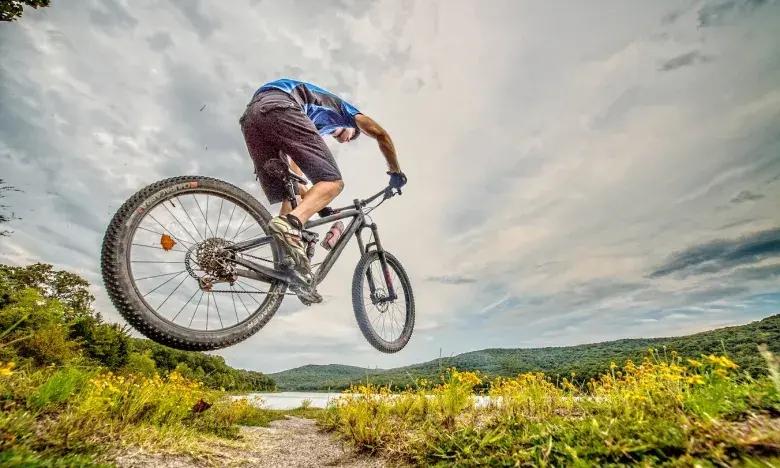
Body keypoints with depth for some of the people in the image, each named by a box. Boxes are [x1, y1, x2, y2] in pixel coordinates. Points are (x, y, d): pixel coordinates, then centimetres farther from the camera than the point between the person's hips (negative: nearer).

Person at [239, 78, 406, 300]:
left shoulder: (312, 128, 43)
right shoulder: (342, 108, 33)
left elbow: (293, 170, 35)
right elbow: (380, 134, 19)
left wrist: (311, 200, 36)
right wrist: (396, 172, 29)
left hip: (250, 116, 7)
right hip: (279, 107, -7)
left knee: (289, 196, 8)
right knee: (333, 182, -10)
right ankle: (290, 224, -37)